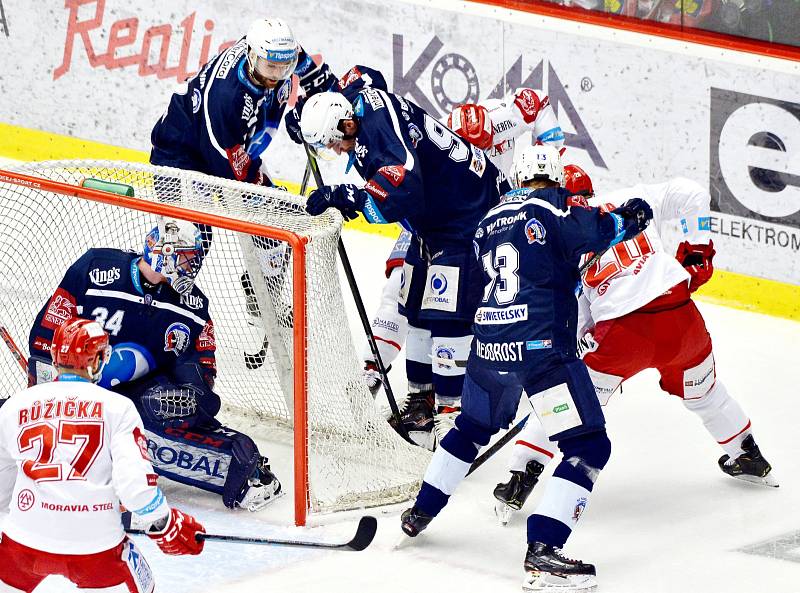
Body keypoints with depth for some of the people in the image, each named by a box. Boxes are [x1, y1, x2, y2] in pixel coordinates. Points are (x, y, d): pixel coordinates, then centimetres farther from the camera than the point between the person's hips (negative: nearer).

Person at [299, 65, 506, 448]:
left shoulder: (380, 135, -31)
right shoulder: (358, 93, -3)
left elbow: (402, 197, -41)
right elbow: (365, 76, 23)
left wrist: (343, 196, -37)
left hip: (468, 213, -11)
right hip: (433, 222, 11)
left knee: (447, 313, -13)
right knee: (416, 306, 13)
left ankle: (453, 410, -11)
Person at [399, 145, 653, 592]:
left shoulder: (490, 220, 19)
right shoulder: (553, 204, -3)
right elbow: (592, 232, -18)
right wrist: (631, 218, 0)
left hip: (488, 346, 7)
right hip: (542, 347, -7)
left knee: (473, 427, 33)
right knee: (589, 447, -5)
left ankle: (421, 511, 44)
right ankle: (543, 551, -17)